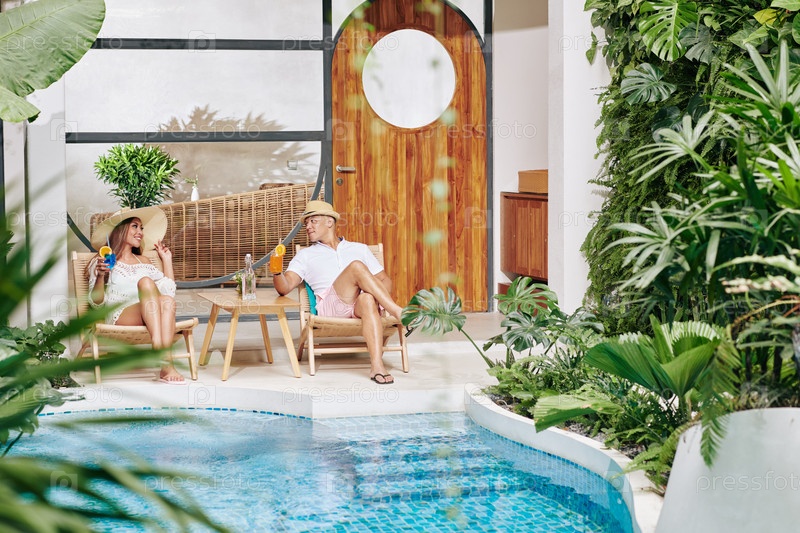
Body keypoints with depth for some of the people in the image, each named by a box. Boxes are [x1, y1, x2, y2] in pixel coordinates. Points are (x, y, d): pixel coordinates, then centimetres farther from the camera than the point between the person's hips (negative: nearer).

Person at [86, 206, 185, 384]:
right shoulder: (101, 262, 16)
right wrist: (100, 276, -14)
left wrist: (167, 259, 29)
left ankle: (166, 365, -52)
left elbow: (169, 289, 22)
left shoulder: (144, 262, 32)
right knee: (146, 281, -33)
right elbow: (96, 301, 4)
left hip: (152, 317, 4)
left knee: (167, 299, -33)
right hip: (120, 317, -4)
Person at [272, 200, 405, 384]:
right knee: (356, 266, -29)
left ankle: (377, 366, -52)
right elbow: (285, 288, 9)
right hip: (330, 305, -1)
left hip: (361, 306, 1)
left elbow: (385, 280, 24)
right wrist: (277, 272, -15)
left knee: (368, 299, -39)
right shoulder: (306, 255, 24)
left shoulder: (359, 249, 28)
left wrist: (381, 298, 0)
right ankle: (399, 313, -35)